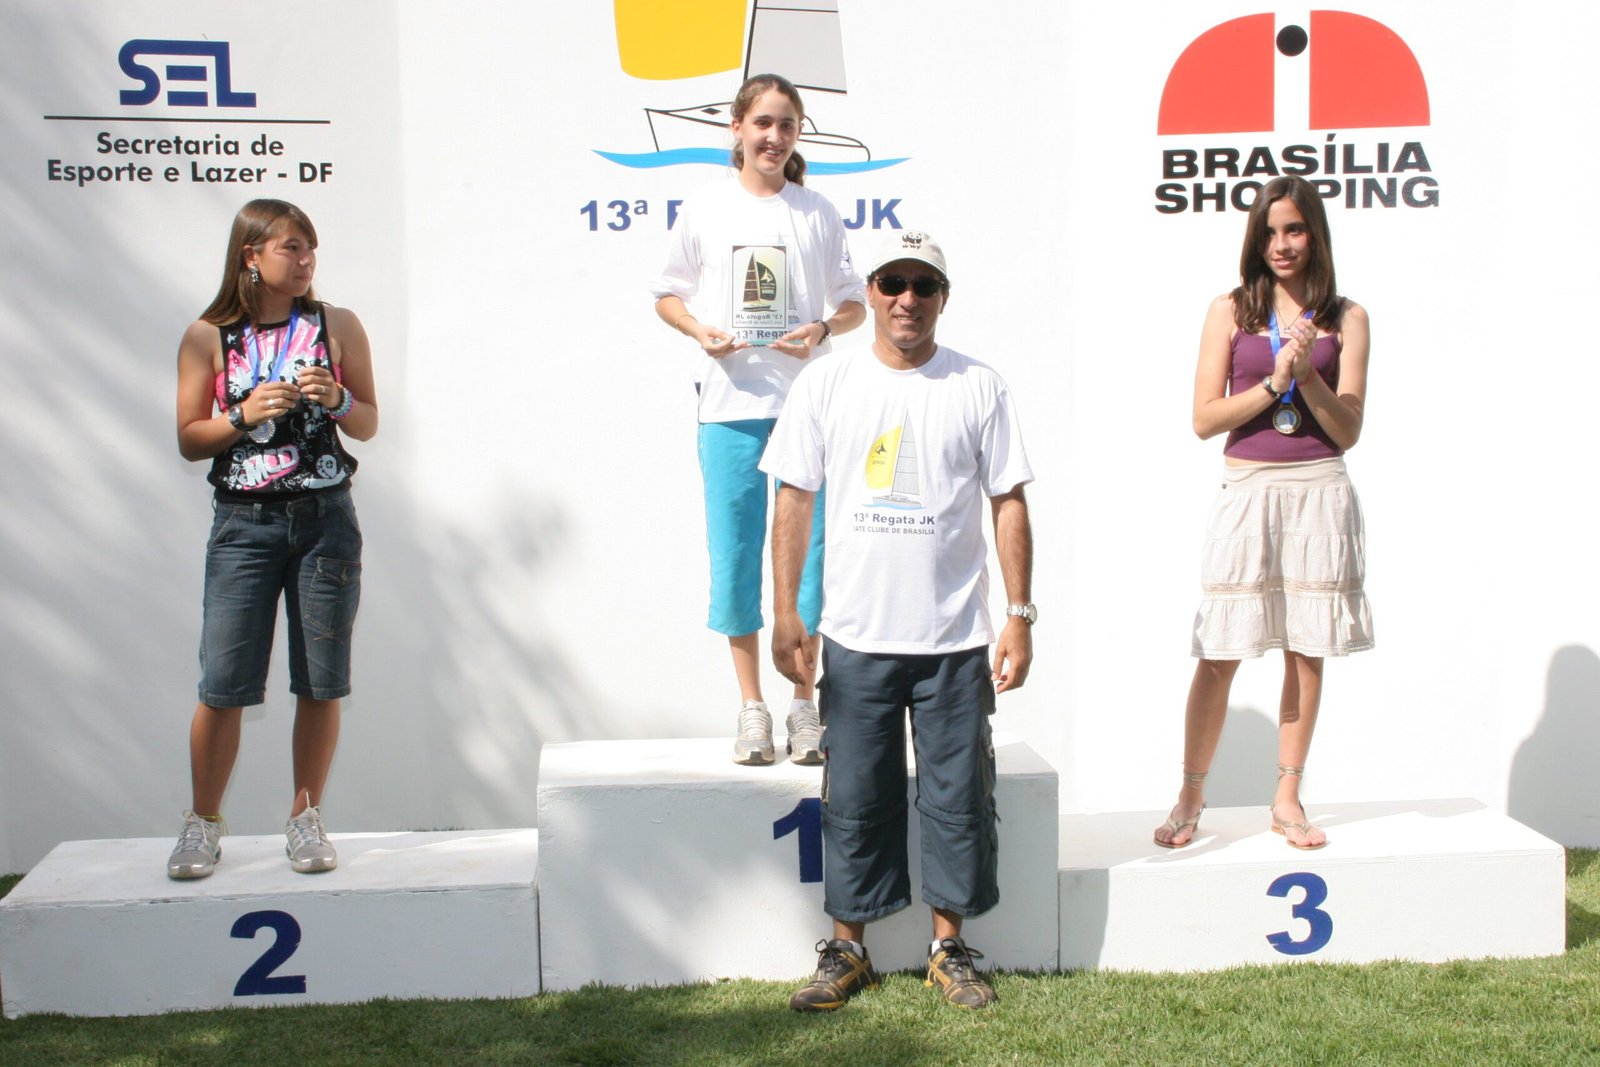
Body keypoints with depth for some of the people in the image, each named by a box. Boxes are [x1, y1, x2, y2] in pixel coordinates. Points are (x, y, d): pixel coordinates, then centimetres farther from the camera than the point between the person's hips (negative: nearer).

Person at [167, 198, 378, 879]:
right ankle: (203, 823, 15)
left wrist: (336, 399, -10)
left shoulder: (337, 326, 5)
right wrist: (244, 416, -12)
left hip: (325, 521, 1)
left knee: (321, 682, 4)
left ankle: (306, 818, 18)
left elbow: (368, 424, 9)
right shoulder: (208, 338, 2)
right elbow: (189, 439, 4)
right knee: (223, 683, -2)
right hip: (243, 523, -1)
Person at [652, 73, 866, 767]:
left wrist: (823, 329, -10)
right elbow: (668, 294, 13)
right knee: (734, 554, 2)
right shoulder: (704, 210, 6)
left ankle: (804, 705, 13)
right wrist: (701, 330, -7)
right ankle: (752, 709, 13)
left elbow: (855, 302, 11)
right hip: (729, 404, 0)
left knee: (809, 552, 0)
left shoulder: (816, 213, 7)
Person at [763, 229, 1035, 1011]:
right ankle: (847, 948, 22)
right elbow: (793, 502, 4)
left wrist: (1019, 617, -2)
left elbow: (1008, 503, 3)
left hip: (956, 638, 0)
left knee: (957, 797, 7)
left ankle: (949, 948, 23)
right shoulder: (827, 384, 3)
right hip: (855, 637, 0)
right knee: (854, 800, 8)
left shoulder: (978, 387, 2)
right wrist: (785, 615, -1)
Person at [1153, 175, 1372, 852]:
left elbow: (1348, 430, 1)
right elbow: (1204, 418, -1)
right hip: (1248, 492, -1)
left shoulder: (1345, 318, 6)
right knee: (1220, 656, -1)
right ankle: (1190, 799, 11)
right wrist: (1274, 382, -11)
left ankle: (1287, 798, 19)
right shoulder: (1231, 311, 4)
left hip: (1319, 495, 1)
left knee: (1307, 653, 6)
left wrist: (1307, 374, -13)